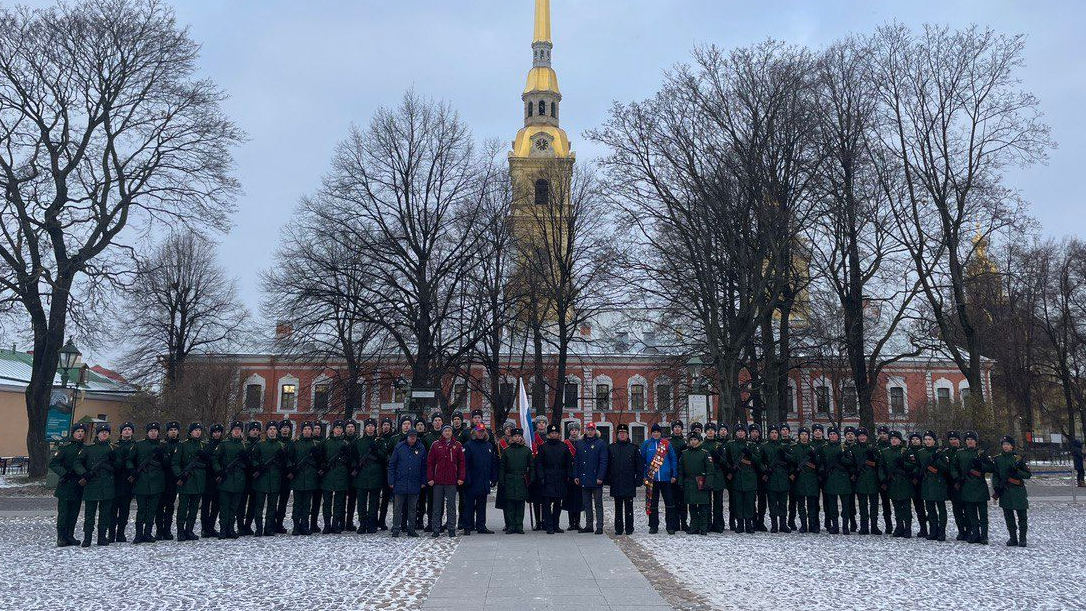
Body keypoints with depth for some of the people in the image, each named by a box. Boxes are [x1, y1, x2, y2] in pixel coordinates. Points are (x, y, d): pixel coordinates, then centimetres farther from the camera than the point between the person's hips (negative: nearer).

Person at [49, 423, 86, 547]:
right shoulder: (65, 447, -4)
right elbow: (52, 463, -8)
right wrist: (64, 473, -18)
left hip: (79, 486, 5)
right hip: (65, 485, -5)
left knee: (74, 512, 8)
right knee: (63, 512, -4)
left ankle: (70, 536, 15)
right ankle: (61, 538, 1)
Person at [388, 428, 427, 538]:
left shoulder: (421, 448, 3)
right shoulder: (399, 447, -1)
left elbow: (424, 466, 9)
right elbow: (392, 464, 2)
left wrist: (423, 481, 3)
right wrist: (391, 481, -3)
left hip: (414, 484, 2)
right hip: (400, 483, -1)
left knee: (412, 508, 9)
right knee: (397, 508, 2)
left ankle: (411, 529, 17)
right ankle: (396, 529, 9)